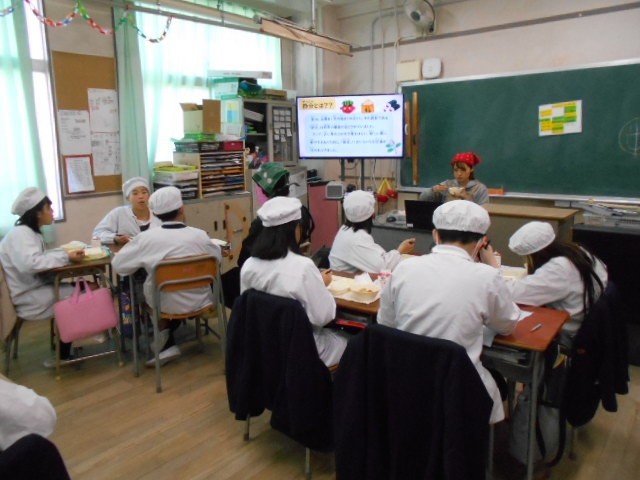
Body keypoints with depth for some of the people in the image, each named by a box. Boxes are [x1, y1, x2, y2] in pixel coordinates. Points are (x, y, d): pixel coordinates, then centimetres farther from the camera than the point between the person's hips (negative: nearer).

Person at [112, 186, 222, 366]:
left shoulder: (146, 237, -14)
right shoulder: (199, 235, -11)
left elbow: (118, 265, -6)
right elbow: (217, 257, 6)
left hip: (167, 304, 0)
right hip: (199, 300, 1)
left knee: (143, 286, 26)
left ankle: (167, 343, 26)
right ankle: (166, 340, 32)